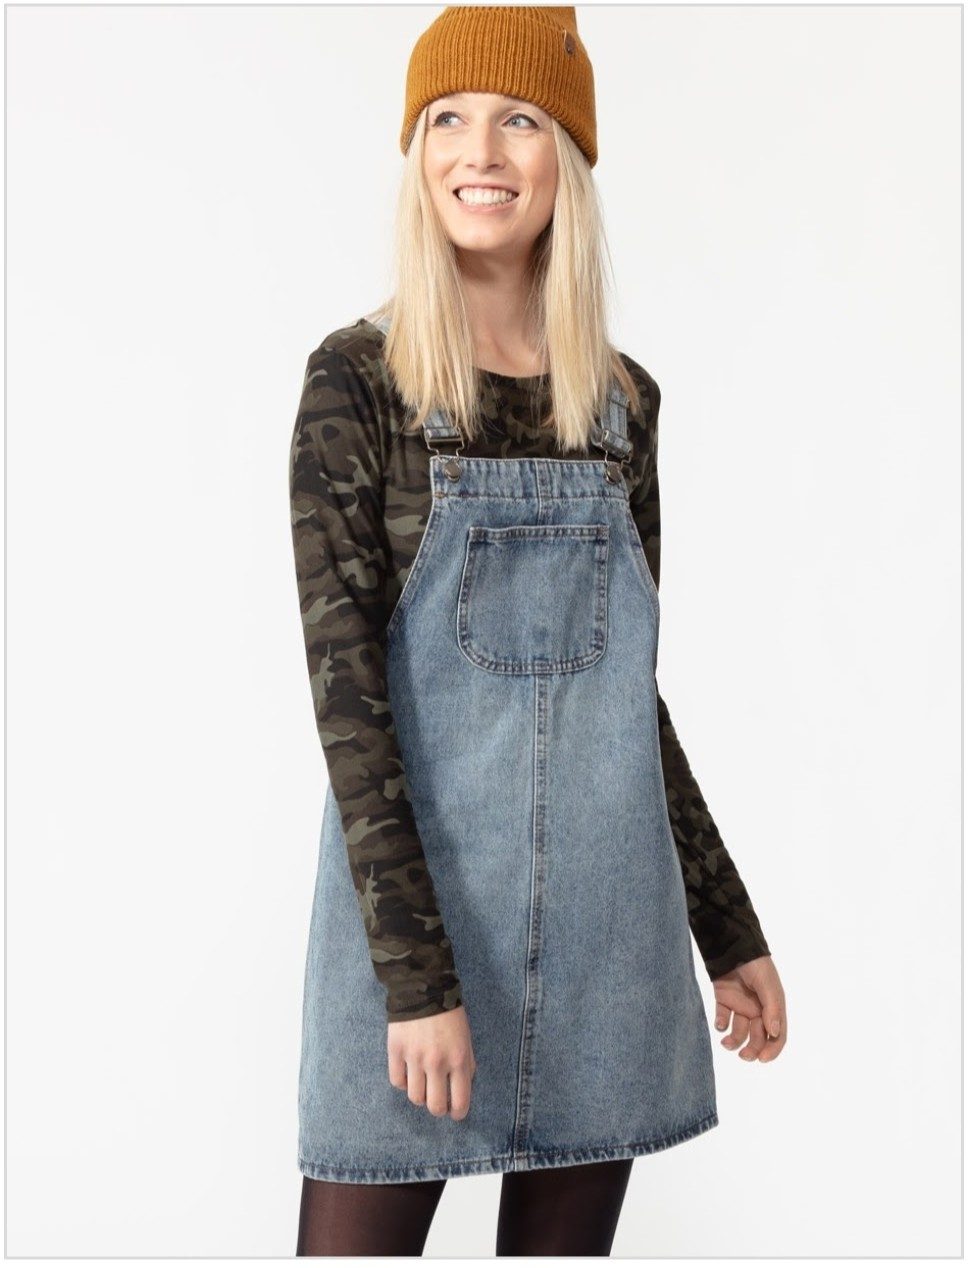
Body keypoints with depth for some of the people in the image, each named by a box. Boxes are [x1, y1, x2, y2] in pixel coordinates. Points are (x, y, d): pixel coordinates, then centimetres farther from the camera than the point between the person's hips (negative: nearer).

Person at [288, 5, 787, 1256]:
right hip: (409, 906, -4)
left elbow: (629, 690, 13)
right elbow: (344, 680, -11)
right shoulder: (357, 379, -5)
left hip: (606, 922, 4)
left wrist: (729, 929, 13)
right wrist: (417, 974, -16)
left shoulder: (624, 401, 7)